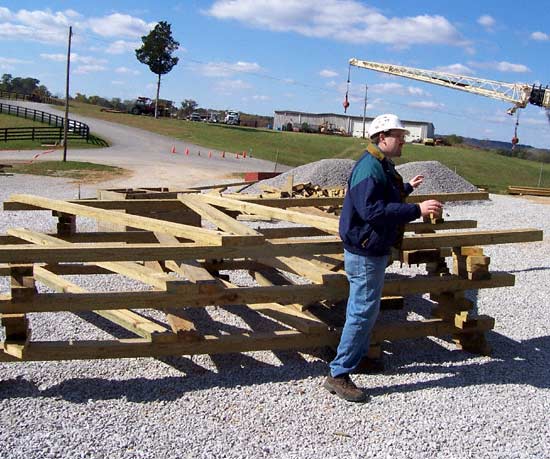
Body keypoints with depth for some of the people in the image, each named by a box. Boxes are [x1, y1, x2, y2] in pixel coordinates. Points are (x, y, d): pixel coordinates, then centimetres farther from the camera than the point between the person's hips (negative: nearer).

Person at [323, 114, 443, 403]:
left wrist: (407, 189, 44)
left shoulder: (383, 167, 13)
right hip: (365, 253, -11)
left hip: (374, 250, 11)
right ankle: (338, 375, 0)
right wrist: (417, 210, -31)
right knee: (363, 312, -7)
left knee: (364, 308, 23)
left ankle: (359, 354, 40)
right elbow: (373, 211, -31)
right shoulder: (369, 168, -21)